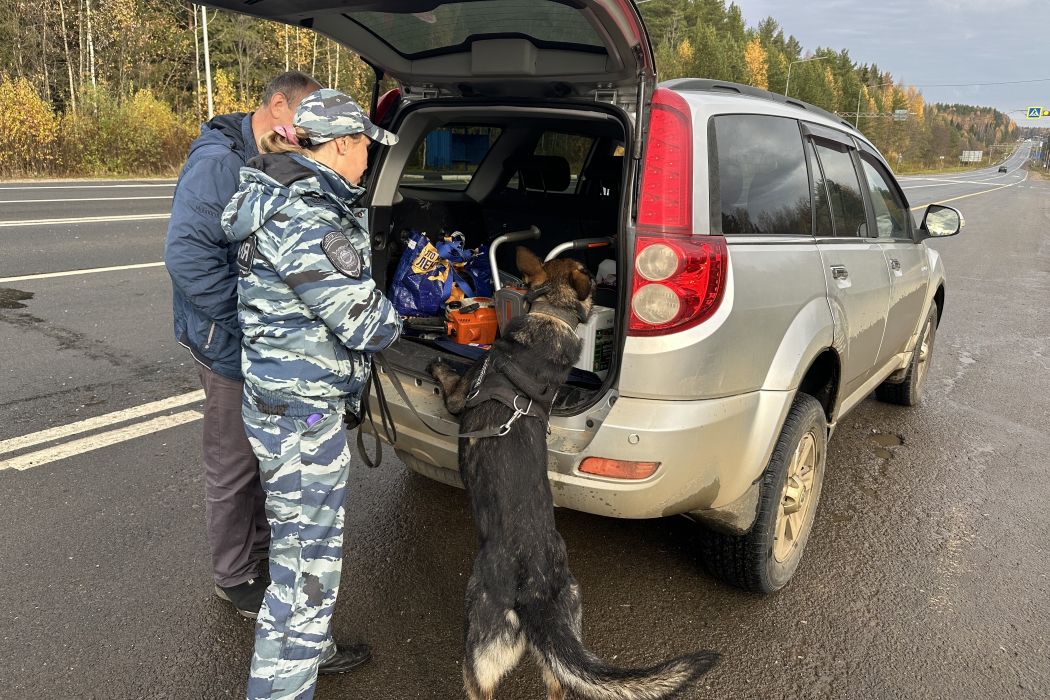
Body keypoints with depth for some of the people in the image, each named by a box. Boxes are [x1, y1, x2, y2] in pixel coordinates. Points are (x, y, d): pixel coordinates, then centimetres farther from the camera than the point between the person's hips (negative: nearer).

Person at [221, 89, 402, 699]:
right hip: (302, 413, -11)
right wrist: (401, 313, -1)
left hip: (287, 399, 11)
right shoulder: (307, 220, -24)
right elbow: (365, 322, -21)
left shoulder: (292, 198, 8)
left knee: (307, 541, 26)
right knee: (308, 562, 2)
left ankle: (309, 649, 47)